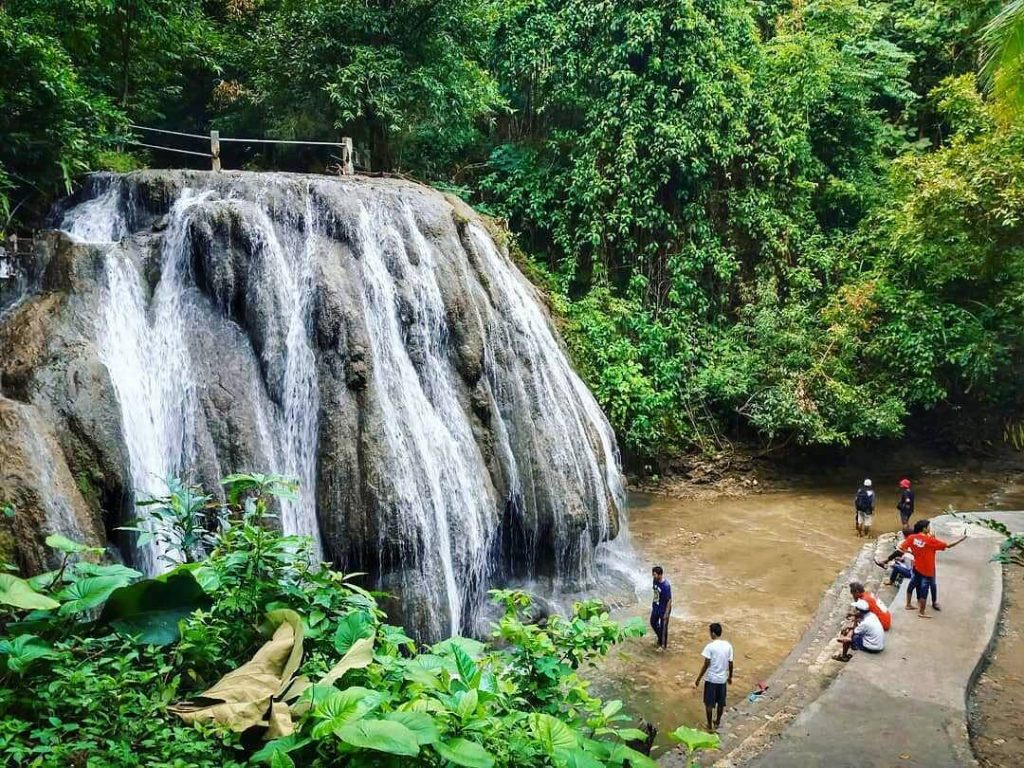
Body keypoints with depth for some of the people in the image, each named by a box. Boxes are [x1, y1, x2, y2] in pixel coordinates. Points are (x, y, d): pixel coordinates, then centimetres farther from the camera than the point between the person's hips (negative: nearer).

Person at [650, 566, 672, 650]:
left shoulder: (666, 585, -32)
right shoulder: (655, 580, -10)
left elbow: (669, 600, -23)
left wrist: (666, 613, -17)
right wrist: (653, 604, 15)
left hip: (663, 609, -7)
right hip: (656, 607, 7)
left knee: (663, 627, 12)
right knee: (653, 622, 24)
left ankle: (663, 645, 32)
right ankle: (659, 636, 50)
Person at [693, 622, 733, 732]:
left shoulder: (710, 647, -20)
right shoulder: (728, 645, -6)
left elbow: (706, 665, -17)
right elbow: (730, 664, 1)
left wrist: (698, 679, -8)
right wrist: (730, 677, 18)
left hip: (711, 679, -4)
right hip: (723, 679, 4)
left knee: (709, 703, 12)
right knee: (721, 702, 21)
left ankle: (710, 726, 20)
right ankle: (717, 722, 37)